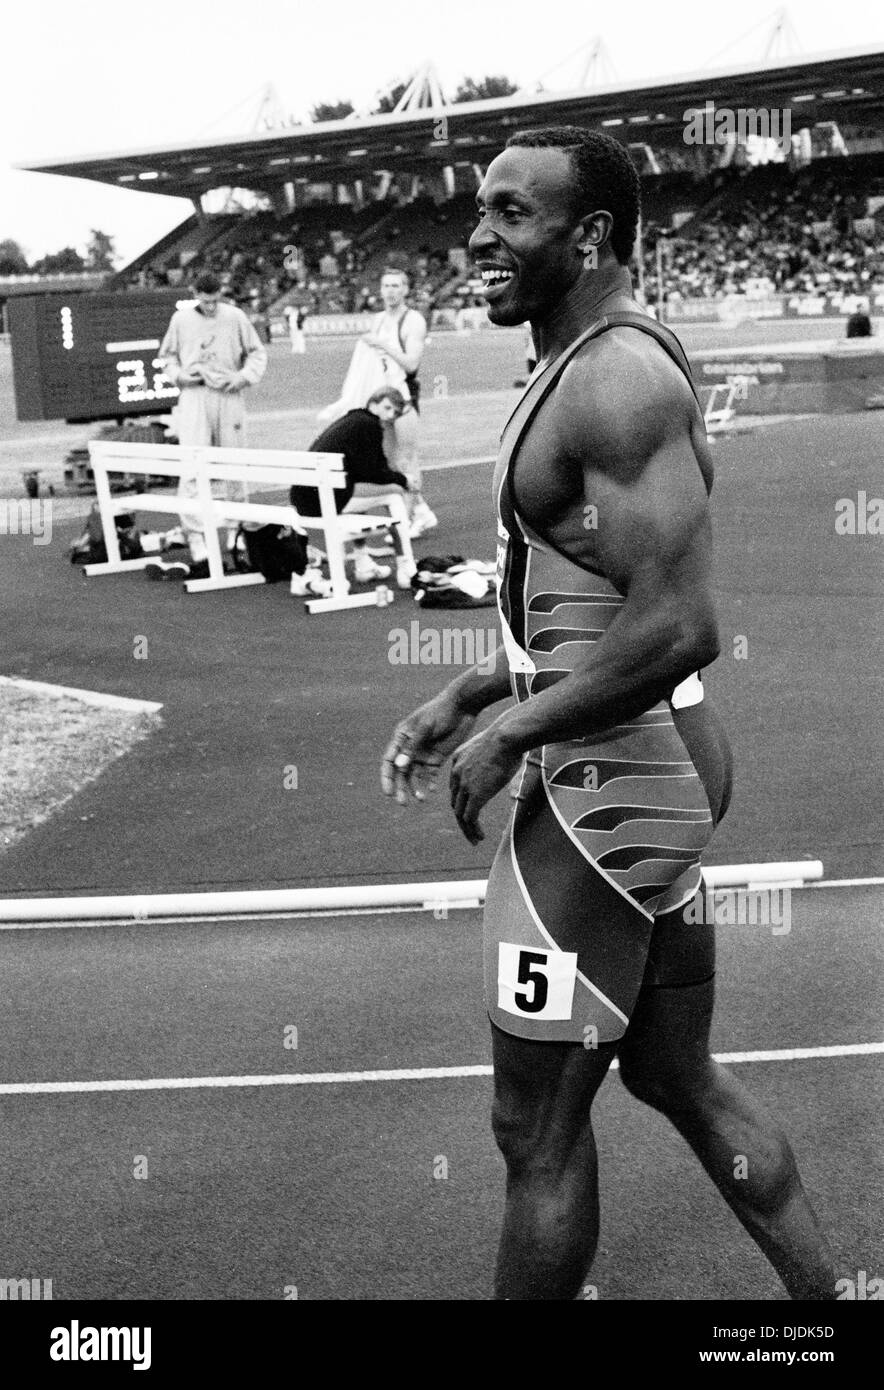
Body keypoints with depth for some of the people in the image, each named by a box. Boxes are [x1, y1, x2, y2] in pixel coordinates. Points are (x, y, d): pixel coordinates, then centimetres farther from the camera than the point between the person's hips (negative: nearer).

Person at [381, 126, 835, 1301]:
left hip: (606, 782, -10)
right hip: (658, 765, 10)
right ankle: (823, 1297, 34)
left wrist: (509, 737, -18)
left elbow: (678, 627, -28)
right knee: (679, 1076, 21)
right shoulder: (602, 368, 14)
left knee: (537, 1126, 4)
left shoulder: (617, 380, -19)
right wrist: (466, 695, 14)